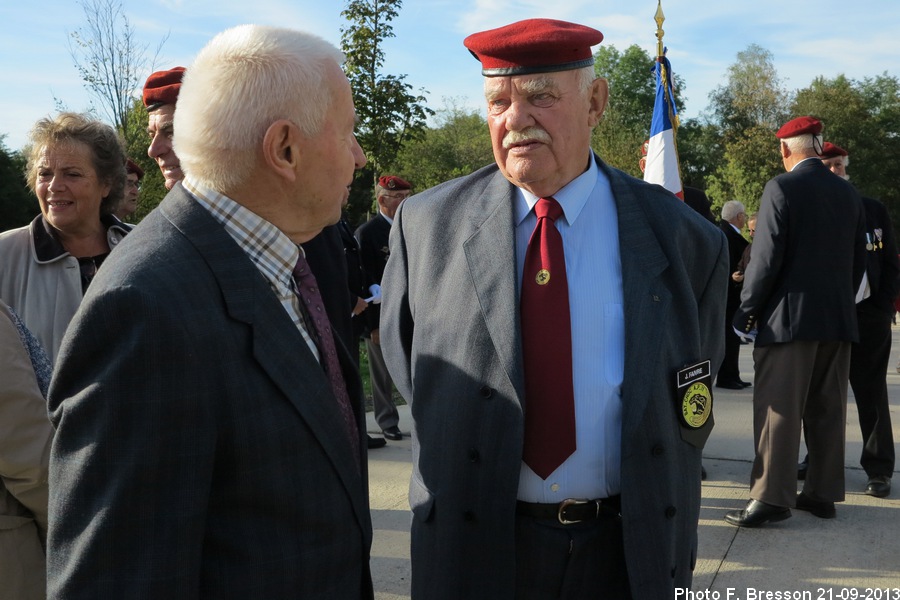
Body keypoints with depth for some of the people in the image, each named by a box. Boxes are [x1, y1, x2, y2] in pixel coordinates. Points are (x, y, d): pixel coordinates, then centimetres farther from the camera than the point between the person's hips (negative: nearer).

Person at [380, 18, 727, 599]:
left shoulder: (685, 240, -4)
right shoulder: (426, 225, -5)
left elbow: (692, 402, 6)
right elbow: (405, 359, 8)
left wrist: (664, 528, 2)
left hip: (632, 553, 0)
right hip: (474, 549, 0)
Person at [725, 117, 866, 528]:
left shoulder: (782, 188, -10)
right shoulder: (848, 193, 10)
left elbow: (766, 257, -15)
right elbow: (859, 260, 13)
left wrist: (747, 309, -6)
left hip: (790, 317, -6)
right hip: (838, 319, 6)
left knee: (779, 409, -2)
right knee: (828, 409, 11)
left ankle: (772, 498, -2)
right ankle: (823, 492, 18)